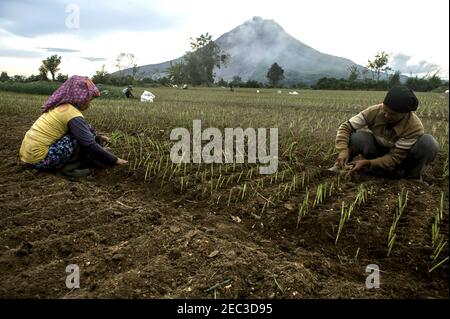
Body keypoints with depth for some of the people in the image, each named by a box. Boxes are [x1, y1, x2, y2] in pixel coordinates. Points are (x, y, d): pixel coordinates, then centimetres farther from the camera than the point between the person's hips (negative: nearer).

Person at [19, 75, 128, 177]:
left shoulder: (61, 106, 11)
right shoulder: (73, 114, -16)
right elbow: (90, 145, -19)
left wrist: (97, 138, 24)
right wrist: (114, 160, -12)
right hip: (39, 160, -9)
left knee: (81, 133, 18)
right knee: (87, 132, -12)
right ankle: (68, 166, -5)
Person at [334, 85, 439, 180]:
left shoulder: (415, 127, -31)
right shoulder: (375, 111, -26)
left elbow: (395, 158, -28)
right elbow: (346, 126, -22)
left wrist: (368, 163, -40)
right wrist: (343, 150, -38)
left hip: (401, 160, 0)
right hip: (378, 153, 1)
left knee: (429, 143, -30)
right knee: (357, 137, -31)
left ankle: (413, 176, -7)